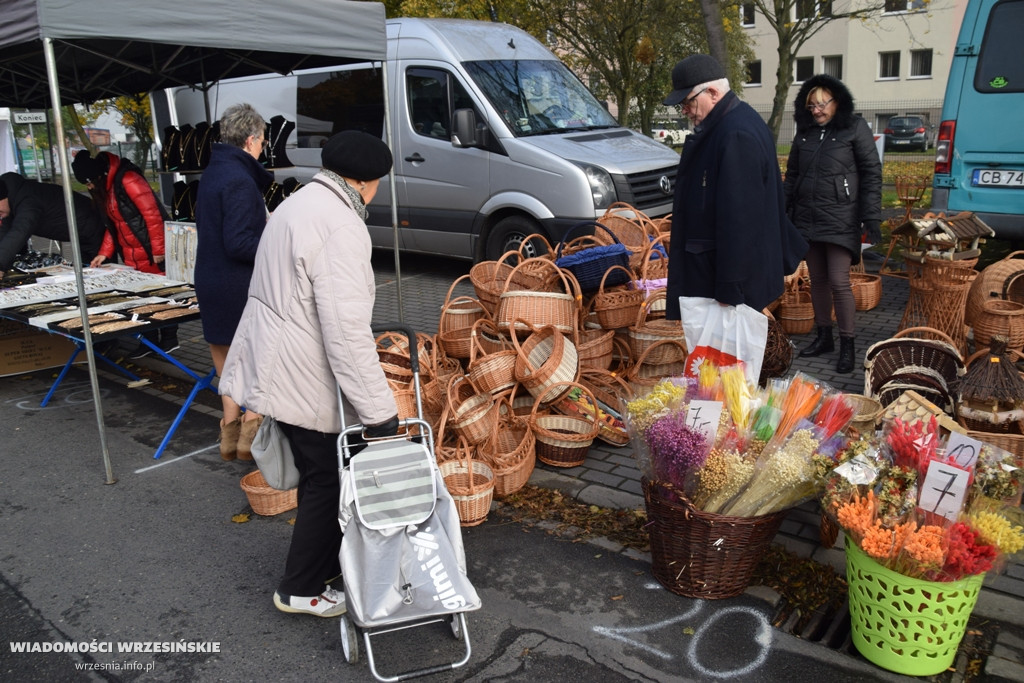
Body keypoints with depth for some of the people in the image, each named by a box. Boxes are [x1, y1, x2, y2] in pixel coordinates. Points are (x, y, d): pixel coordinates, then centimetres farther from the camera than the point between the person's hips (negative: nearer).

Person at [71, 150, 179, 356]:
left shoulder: (127, 180, -18)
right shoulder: (105, 187, 11)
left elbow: (152, 213, -21)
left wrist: (158, 250, -19)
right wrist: (104, 253, 11)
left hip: (151, 253, -9)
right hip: (132, 257, 9)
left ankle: (169, 339, 12)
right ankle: (150, 340, 18)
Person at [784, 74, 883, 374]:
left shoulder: (855, 129, -3)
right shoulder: (804, 133, 11)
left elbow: (872, 174, -4)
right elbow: (792, 174, 19)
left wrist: (872, 217, -10)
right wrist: (783, 211, 14)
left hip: (840, 219, -5)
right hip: (807, 218, 5)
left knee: (839, 281, -8)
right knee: (817, 279, 10)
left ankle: (847, 345, 3)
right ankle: (823, 337, 23)